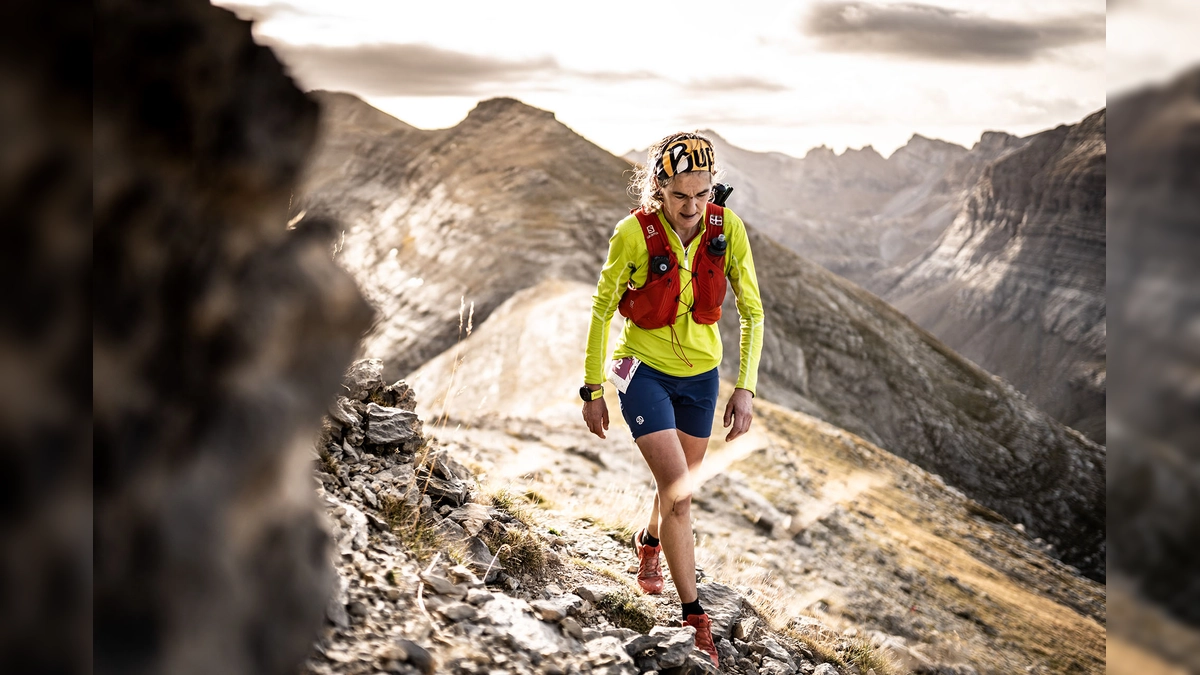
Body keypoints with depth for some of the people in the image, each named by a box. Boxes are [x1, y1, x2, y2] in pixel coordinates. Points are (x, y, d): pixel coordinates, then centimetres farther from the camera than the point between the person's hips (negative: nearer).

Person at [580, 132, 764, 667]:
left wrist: (745, 388, -11)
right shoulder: (634, 233, -22)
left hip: (700, 373, 4)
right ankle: (695, 620, -1)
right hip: (644, 369, -3)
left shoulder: (728, 229, -15)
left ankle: (649, 543, 54)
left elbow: (751, 311, -6)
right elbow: (602, 311, -10)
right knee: (678, 493, -14)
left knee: (679, 486, 19)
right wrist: (593, 391, -7)